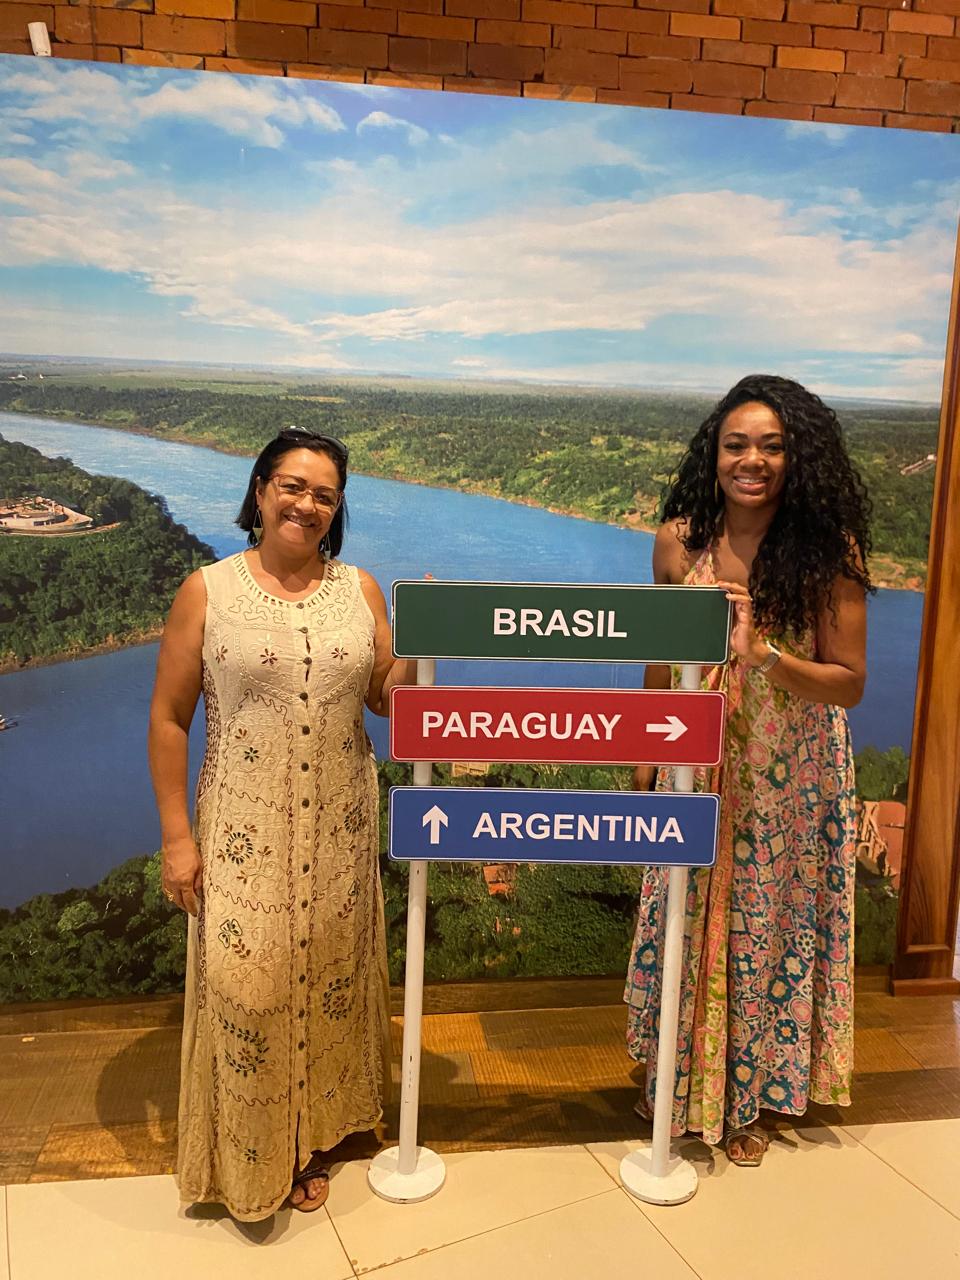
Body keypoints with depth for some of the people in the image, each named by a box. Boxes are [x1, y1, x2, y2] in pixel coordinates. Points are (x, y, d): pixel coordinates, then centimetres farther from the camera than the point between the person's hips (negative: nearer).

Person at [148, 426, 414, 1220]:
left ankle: (311, 1140, 36)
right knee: (245, 984, 2)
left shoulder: (359, 589, 3)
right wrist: (177, 836, -6)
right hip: (243, 829, -3)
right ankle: (245, 1158, 28)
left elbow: (384, 699, 6)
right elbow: (168, 719, -3)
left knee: (327, 976, 14)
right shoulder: (208, 592, -5)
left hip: (339, 827, 3)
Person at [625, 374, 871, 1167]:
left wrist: (766, 655, -32)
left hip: (787, 777, -1)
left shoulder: (828, 550, -15)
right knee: (688, 917, 14)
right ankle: (679, 1077, 39)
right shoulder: (679, 539, -8)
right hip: (695, 765, 2)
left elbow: (849, 684, -14)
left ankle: (746, 1095, 37)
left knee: (766, 922, 13)